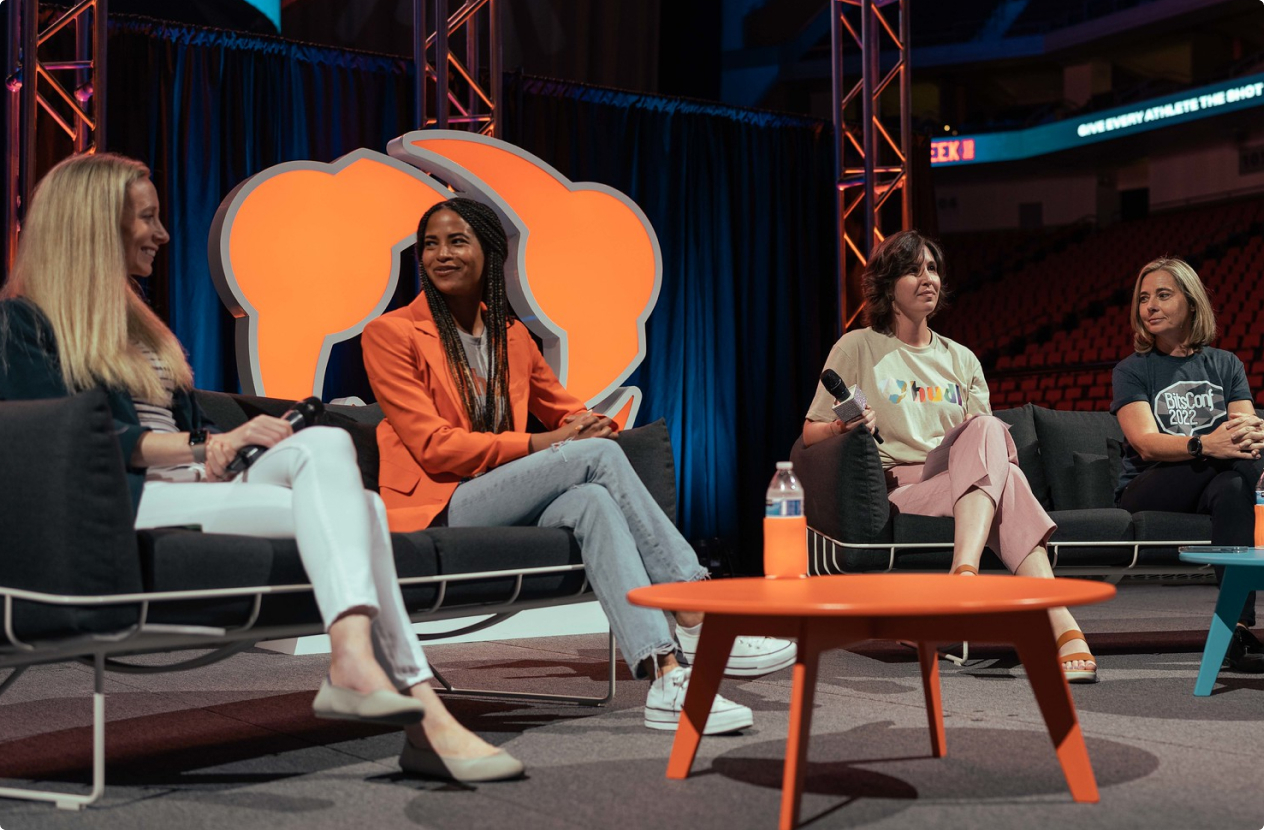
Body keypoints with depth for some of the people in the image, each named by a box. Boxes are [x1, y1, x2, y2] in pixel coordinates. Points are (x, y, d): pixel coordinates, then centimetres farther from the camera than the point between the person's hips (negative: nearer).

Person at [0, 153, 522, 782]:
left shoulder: (134, 323, 31)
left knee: (326, 443, -25)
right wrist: (206, 446, -16)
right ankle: (423, 717, -39)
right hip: (122, 502, -7)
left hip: (199, 486, 7)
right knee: (346, 506, -27)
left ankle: (353, 659, -43)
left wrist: (222, 447, 1)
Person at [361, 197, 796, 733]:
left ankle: (666, 676, -40)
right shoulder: (390, 335, 0)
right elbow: (432, 445, -9)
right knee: (597, 456, -24)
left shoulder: (511, 336, 18)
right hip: (436, 512, -5)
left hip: (506, 514, 5)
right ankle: (696, 619, -25)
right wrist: (540, 444, -16)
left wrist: (593, 424, -1)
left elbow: (565, 410, 26)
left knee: (591, 501, -31)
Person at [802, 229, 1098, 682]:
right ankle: (1060, 624, -48)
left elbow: (984, 433, 23)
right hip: (899, 488, -4)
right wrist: (846, 427, -15)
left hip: (969, 483, 4)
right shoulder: (858, 348, 11)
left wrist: (989, 447, -2)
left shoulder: (961, 359, 24)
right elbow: (810, 434, 8)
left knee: (987, 429, -34)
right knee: (1005, 479, -34)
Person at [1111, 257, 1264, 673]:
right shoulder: (1132, 370, 6)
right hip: (1148, 491, -2)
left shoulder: (1225, 365, 16)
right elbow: (1146, 443, -12)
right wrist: (1205, 444, -33)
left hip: (1217, 486, 2)